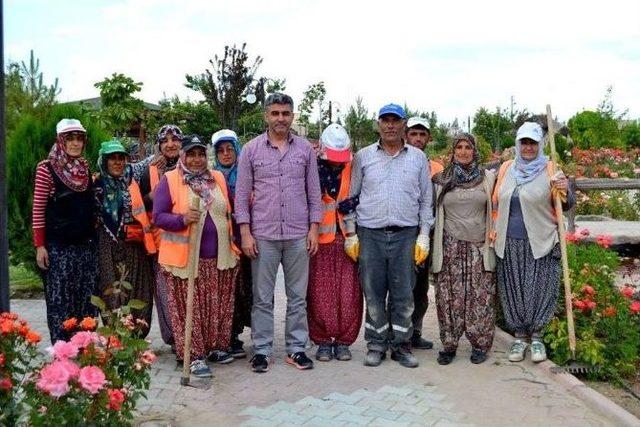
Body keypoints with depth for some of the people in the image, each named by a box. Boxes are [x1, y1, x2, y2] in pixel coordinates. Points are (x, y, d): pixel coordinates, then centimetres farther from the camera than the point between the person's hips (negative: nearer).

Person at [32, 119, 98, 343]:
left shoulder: (85, 167, 9)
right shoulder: (47, 168, -7)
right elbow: (38, 210, -7)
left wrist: (94, 236, 13)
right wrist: (40, 246, -10)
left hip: (86, 244, 5)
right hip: (58, 247, -5)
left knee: (87, 299, 8)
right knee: (60, 300, 0)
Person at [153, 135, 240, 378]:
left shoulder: (217, 178, 13)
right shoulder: (169, 180, -2)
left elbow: (228, 213, 21)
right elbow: (158, 216, -5)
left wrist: (232, 245, 14)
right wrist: (182, 219, -22)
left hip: (219, 257, 4)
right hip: (186, 258, -4)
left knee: (218, 306, 10)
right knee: (190, 308, 0)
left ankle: (217, 346, 25)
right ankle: (195, 355, 8)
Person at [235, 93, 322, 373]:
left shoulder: (305, 149, 6)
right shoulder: (251, 149, 2)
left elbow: (314, 191, 8)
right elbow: (242, 194, 2)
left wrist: (314, 228, 1)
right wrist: (245, 233, -4)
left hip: (298, 235, 1)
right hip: (263, 235, -1)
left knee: (298, 296, 8)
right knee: (262, 297, 5)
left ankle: (296, 348, 19)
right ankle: (261, 350, 16)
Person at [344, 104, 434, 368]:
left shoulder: (418, 158, 8)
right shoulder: (363, 156, 7)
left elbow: (426, 201, 10)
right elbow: (351, 197, 9)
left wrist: (423, 237, 3)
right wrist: (350, 234, 3)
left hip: (405, 235, 0)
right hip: (370, 235, 0)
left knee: (403, 294, 4)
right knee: (373, 293, 5)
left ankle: (401, 344, 18)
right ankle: (376, 344, 18)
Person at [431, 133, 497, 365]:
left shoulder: (487, 178, 6)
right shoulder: (441, 179, 6)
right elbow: (434, 210, 12)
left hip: (478, 246, 0)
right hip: (450, 246, 0)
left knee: (480, 295, 1)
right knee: (449, 296, 1)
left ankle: (480, 344, 14)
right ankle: (449, 344, 12)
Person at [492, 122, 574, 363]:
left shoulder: (550, 171, -2)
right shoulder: (506, 169, 8)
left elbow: (566, 205, -4)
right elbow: (495, 204, 21)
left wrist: (564, 192, -22)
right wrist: (495, 232, 15)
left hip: (540, 244, -3)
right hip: (509, 244, 3)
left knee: (538, 289, 0)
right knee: (513, 290, 8)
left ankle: (536, 337, 17)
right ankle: (520, 336, 22)